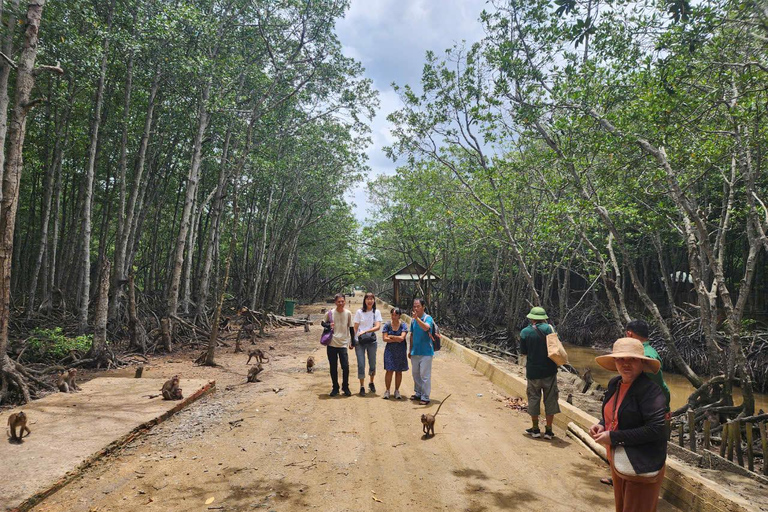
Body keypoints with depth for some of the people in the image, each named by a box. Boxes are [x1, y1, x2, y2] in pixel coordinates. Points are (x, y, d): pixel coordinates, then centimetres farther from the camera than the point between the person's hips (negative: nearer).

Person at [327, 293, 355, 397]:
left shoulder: (348, 313, 3)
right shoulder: (330, 313, -1)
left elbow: (351, 328, 11)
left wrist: (352, 342, 10)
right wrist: (328, 326, -12)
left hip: (343, 344, 0)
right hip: (331, 344, 0)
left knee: (345, 367, -6)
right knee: (333, 368, 6)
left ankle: (345, 387, 12)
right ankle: (335, 388, 20)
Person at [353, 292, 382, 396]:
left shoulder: (377, 312, 3)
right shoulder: (359, 312, 1)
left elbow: (378, 327, -8)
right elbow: (355, 328, 2)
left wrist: (365, 331, -18)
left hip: (371, 340, 1)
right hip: (359, 341, -1)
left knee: (372, 364, 11)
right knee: (361, 365, -3)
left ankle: (371, 383, 33)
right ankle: (362, 386, 10)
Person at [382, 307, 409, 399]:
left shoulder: (403, 325, -3)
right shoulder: (387, 325, -1)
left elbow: (402, 338, -15)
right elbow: (385, 338, -8)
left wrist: (391, 336, -8)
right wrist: (397, 339, -12)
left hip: (401, 351, 0)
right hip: (390, 351, 0)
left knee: (399, 371, 6)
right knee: (389, 371, -3)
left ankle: (397, 391, 18)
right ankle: (387, 390, 10)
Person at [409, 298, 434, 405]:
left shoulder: (428, 318, -10)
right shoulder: (413, 320, 9)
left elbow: (426, 328, -32)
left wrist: (417, 318, -40)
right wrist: (410, 350, 17)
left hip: (425, 352, -6)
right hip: (415, 352, 7)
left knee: (425, 375, -4)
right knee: (415, 374, 15)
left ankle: (425, 397, 4)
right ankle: (418, 393, 29)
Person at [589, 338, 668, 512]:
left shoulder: (650, 390, -21)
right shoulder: (615, 383, 2)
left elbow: (656, 429, -26)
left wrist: (613, 437, -23)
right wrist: (602, 425, -5)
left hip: (641, 469, -7)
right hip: (618, 463, 7)